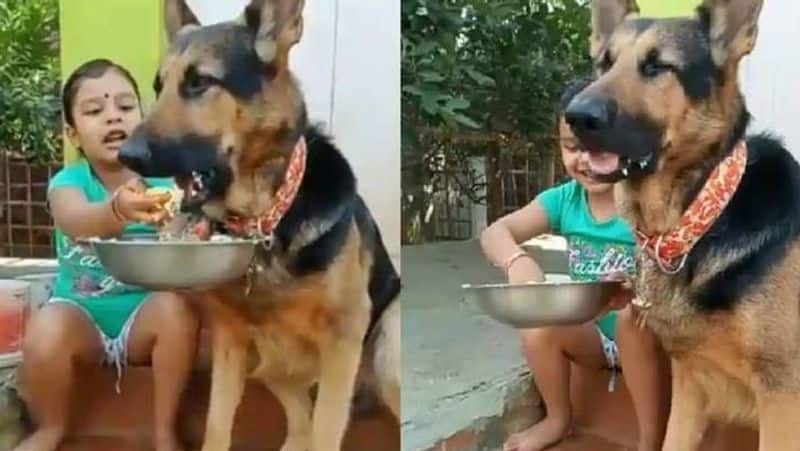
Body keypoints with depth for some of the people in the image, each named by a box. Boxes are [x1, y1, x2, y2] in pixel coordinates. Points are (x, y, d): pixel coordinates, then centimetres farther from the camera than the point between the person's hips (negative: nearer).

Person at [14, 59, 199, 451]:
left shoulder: (163, 180, -5)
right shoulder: (69, 181, -9)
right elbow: (74, 221, -33)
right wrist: (118, 210, -57)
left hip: (143, 315, 1)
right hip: (81, 316, 0)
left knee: (177, 308, -30)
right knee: (44, 332, -31)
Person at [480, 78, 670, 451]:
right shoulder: (563, 200, -6)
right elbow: (495, 233, -13)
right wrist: (517, 261, -37)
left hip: (642, 329, -4)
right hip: (591, 332, 4)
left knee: (634, 321, -34)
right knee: (535, 324, -19)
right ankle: (558, 420, 7)